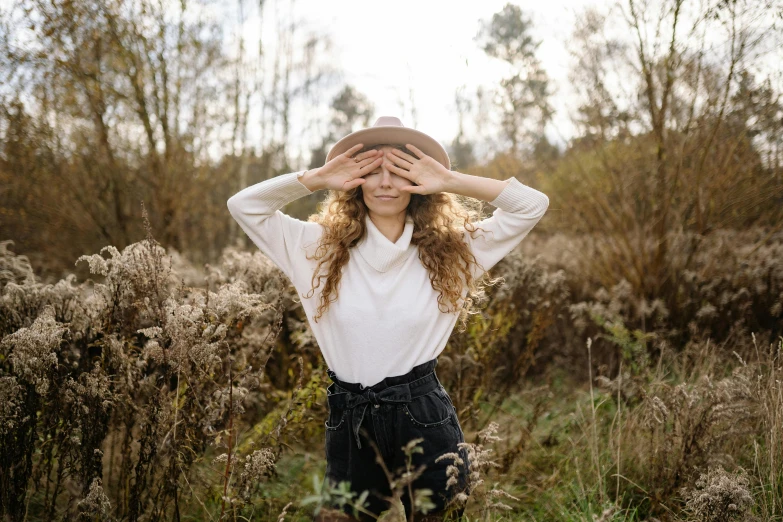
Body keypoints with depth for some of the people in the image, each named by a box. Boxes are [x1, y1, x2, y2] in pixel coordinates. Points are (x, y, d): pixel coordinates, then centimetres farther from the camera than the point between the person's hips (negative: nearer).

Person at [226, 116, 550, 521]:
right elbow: (243, 205, 3)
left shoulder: (453, 250, 1)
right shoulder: (321, 248, 2)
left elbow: (533, 204, 0)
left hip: (426, 422, -1)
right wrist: (316, 179, -7)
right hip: (349, 427, 1)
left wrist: (450, 182, -8)